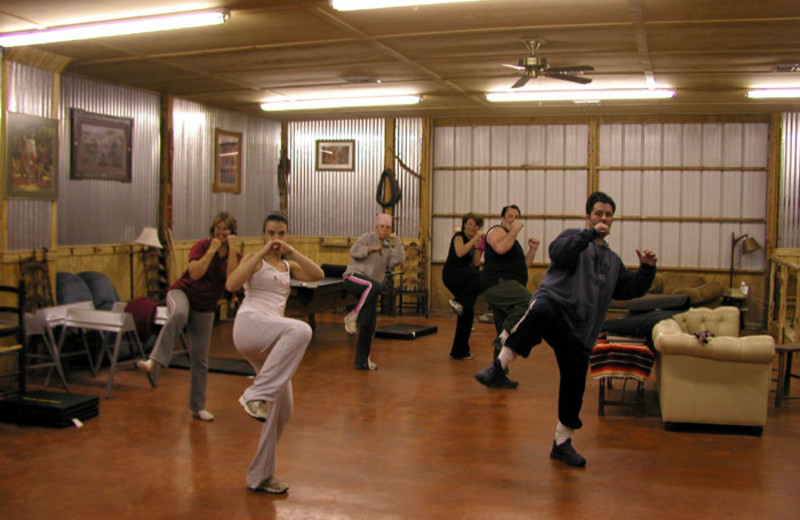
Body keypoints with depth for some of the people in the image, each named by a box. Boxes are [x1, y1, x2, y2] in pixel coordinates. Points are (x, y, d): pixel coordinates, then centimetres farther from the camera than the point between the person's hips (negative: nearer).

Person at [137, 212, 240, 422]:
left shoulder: (235, 256, 0)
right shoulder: (202, 245, -7)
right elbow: (195, 273, -22)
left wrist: (231, 249, -22)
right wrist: (212, 250, -22)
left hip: (205, 308, 3)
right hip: (182, 292, -3)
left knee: (200, 359, 4)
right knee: (179, 314, -42)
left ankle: (198, 407, 16)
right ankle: (154, 361, -44)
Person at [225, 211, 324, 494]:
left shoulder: (288, 266, 24)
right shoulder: (254, 259, 9)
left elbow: (318, 274, 5)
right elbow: (231, 285, -11)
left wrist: (291, 251, 0)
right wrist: (261, 253, -8)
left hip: (271, 341, 7)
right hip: (250, 324, -7)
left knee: (282, 408, 4)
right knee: (300, 330, -37)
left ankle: (261, 475, 17)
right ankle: (256, 394, -33)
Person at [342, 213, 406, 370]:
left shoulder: (387, 247, 18)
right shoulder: (368, 237, 2)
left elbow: (399, 260, 2)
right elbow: (354, 251, -9)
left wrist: (396, 240, 3)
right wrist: (371, 248, -13)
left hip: (369, 289, 7)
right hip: (354, 277, -6)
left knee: (369, 325, 1)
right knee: (376, 286, -40)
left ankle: (362, 361, 12)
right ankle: (353, 316, -30)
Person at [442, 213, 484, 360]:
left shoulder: (472, 240, 16)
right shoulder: (459, 237, -5)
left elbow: (475, 263, 8)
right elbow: (460, 252, -25)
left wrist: (478, 245, -2)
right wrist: (474, 239, -21)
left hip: (463, 278, 8)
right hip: (451, 274, -8)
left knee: (468, 313, 5)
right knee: (480, 276, -34)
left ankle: (459, 351, 12)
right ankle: (457, 301, -26)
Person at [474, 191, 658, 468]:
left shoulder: (612, 260, 28)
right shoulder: (574, 237, 11)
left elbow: (631, 289, 24)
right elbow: (559, 252, -11)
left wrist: (647, 269, 9)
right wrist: (590, 234, -13)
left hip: (578, 330, 6)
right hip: (554, 303, -6)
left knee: (574, 385, 5)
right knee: (540, 311, -43)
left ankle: (562, 442, 23)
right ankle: (499, 367, -35)